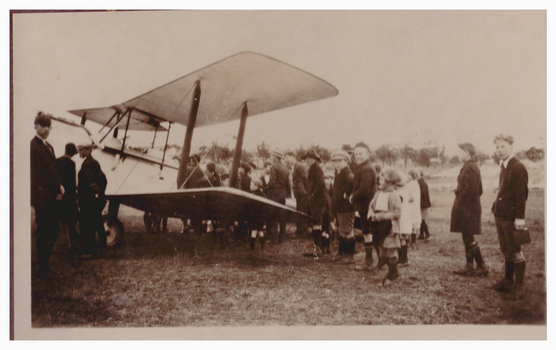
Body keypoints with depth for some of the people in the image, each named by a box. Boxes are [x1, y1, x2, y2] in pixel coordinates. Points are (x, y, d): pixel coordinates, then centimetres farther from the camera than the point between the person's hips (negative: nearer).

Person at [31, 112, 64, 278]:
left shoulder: (48, 146, 18)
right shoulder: (34, 146, -11)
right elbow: (42, 171, -16)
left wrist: (58, 188, 3)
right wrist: (59, 187, -11)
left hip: (52, 195, 9)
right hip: (42, 196, -9)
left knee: (53, 231, 13)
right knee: (44, 232, -5)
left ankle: (44, 265, 24)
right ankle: (43, 269, 3)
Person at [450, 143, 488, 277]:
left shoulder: (469, 167, -16)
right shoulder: (474, 166, 16)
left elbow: (470, 189, -22)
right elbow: (479, 189, 20)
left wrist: (458, 204, -15)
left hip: (467, 208, -10)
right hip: (472, 207, 10)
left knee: (469, 238, -5)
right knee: (467, 238, 12)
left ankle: (482, 267, 1)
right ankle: (469, 267, 16)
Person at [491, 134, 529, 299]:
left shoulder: (518, 168, -14)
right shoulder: (504, 166, 14)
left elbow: (522, 194, -18)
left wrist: (520, 217, -21)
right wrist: (496, 208, 13)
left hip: (511, 217, -9)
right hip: (500, 216, 9)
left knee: (515, 252, 0)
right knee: (506, 251, 16)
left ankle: (519, 286, 9)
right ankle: (507, 281, 26)